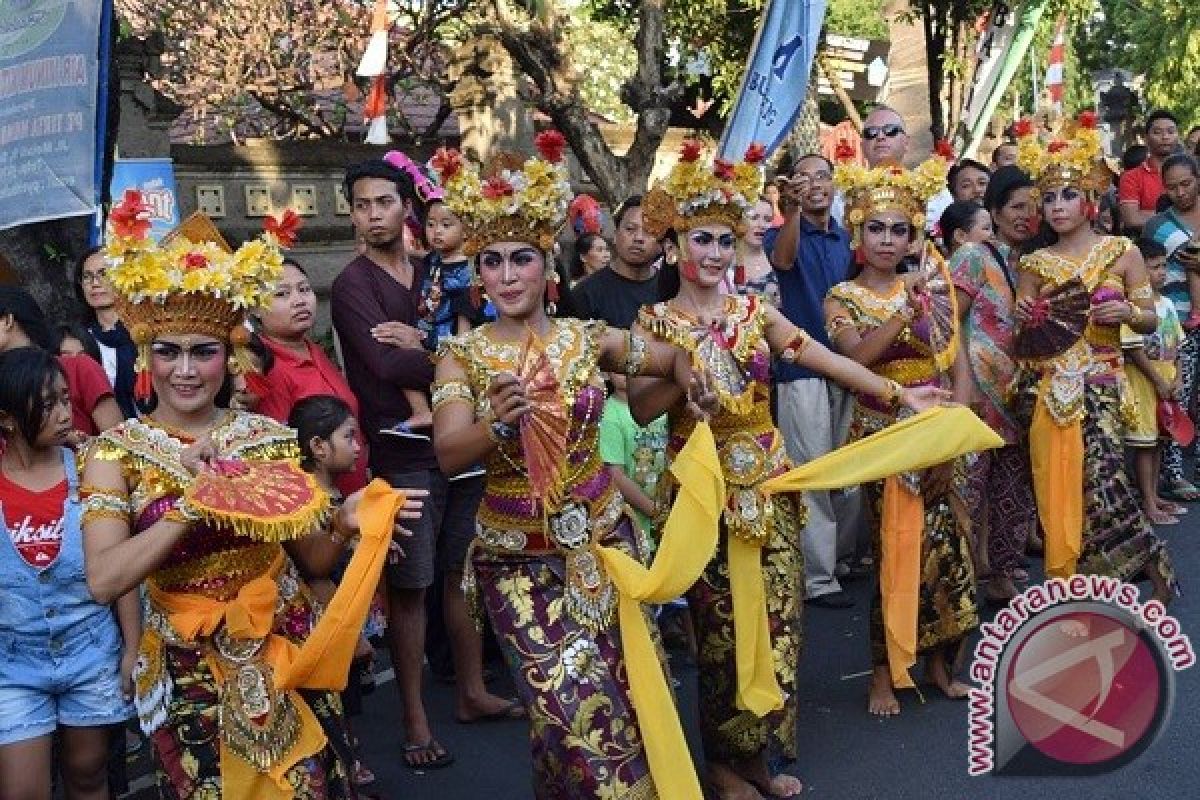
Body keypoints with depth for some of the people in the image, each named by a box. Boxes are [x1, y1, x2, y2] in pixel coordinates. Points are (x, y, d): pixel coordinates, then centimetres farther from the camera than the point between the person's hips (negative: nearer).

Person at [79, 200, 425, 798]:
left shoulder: (271, 437, 1)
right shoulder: (116, 452, -6)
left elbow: (312, 561, 6)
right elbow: (104, 579, -20)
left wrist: (345, 524, -14)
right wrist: (194, 502, -25)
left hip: (288, 653, 2)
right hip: (189, 672, -2)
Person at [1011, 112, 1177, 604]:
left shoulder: (1122, 252, 4)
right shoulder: (1034, 264, 8)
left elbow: (1150, 320, 7)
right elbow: (1023, 338, 11)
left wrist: (1126, 311, -13)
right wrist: (1024, 321, -11)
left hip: (1099, 383, -2)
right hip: (1046, 387, 2)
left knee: (1100, 476, -18)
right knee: (1056, 488, -1)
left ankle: (1150, 570, 2)